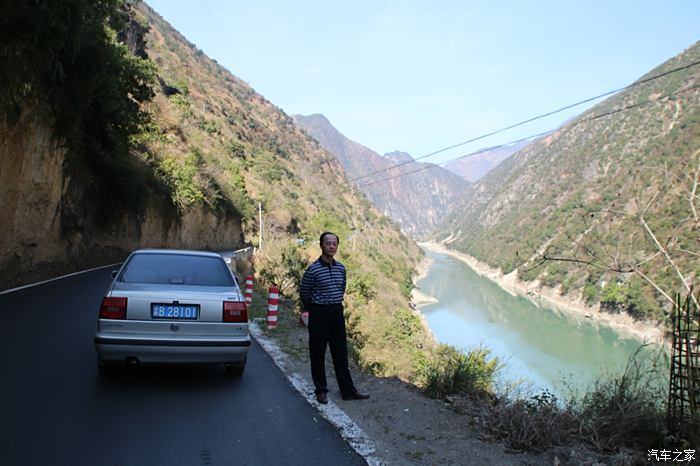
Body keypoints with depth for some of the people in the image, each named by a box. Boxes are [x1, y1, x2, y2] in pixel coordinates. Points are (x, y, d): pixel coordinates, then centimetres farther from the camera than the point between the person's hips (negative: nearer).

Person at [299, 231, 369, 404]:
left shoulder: (341, 268, 5)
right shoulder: (313, 270, -12)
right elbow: (304, 294, -3)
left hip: (337, 312, 5)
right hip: (319, 314, -5)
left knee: (341, 353, 10)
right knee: (318, 354, 5)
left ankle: (348, 390, 19)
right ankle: (321, 391, 19)